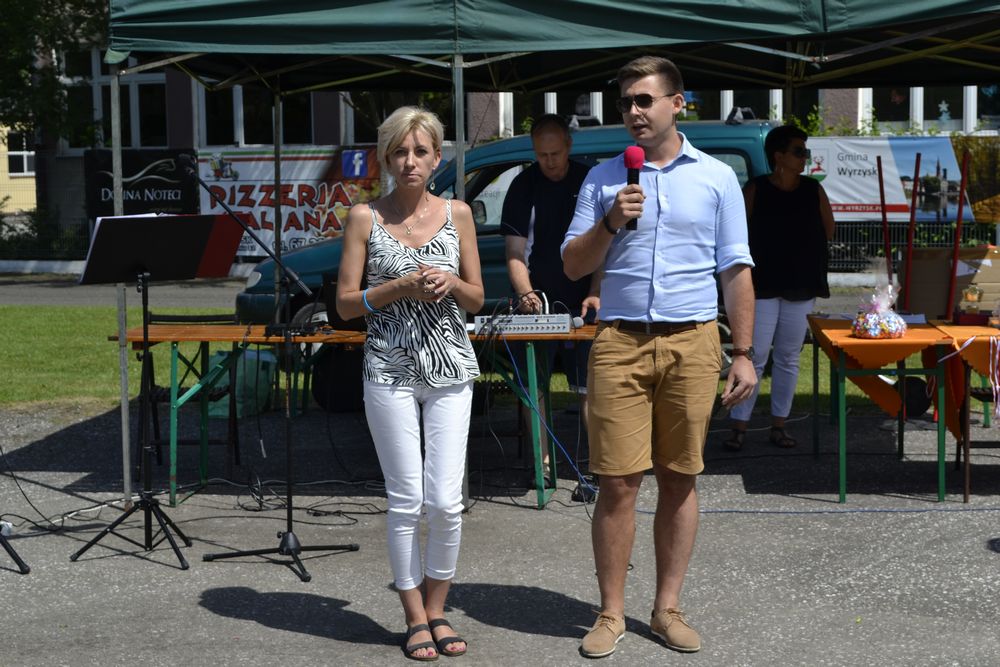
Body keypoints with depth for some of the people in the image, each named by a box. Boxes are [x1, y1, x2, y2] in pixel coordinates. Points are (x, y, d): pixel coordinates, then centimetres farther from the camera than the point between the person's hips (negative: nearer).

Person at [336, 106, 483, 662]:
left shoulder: (457, 213, 6)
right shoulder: (364, 218, 1)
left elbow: (476, 298, 12)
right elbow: (346, 304, -1)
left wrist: (450, 283, -9)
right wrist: (400, 287, -14)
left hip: (450, 368, 1)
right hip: (390, 370, -1)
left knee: (445, 499, -2)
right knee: (406, 499, 1)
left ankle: (437, 610, 18)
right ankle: (416, 619, 15)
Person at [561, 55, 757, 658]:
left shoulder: (716, 178, 7)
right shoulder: (603, 179, 9)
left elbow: (736, 271, 7)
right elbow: (574, 266, 9)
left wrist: (744, 353, 1)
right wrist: (610, 222, -9)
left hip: (692, 343, 0)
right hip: (621, 342, 0)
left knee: (680, 479, 6)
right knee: (618, 482, -2)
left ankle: (668, 607, 17)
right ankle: (612, 613, 9)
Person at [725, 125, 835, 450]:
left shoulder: (813, 190, 5)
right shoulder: (755, 190, -4)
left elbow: (828, 231, 10)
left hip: (801, 286, 4)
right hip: (763, 285, -3)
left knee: (788, 358, 9)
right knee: (754, 357, -5)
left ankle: (778, 426, 17)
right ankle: (738, 427, 1)